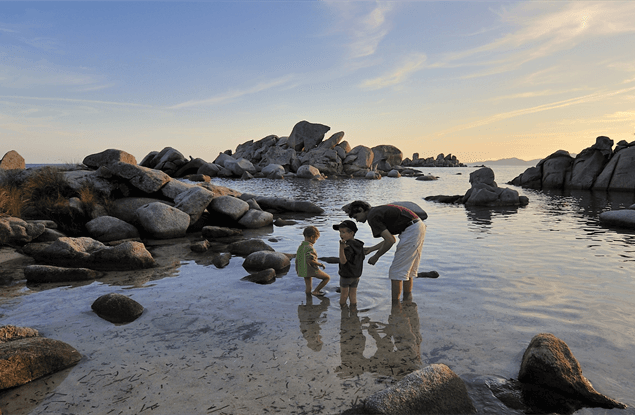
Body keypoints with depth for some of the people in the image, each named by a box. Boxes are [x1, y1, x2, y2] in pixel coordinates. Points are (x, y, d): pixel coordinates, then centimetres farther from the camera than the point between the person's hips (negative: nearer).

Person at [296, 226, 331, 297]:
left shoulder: (300, 246, 7)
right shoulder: (309, 248, -20)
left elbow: (297, 258, 10)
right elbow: (310, 260, -30)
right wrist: (320, 264, -16)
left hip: (303, 271, 8)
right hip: (312, 270, -8)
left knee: (308, 289, 18)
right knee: (327, 278, 10)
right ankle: (315, 291, 7)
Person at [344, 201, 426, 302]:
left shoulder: (372, 217, -10)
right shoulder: (377, 211, 20)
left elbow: (390, 241, -15)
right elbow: (391, 239, 23)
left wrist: (376, 256, -2)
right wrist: (371, 249, 20)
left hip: (411, 230, -10)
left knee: (396, 271, -3)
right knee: (408, 269, 18)